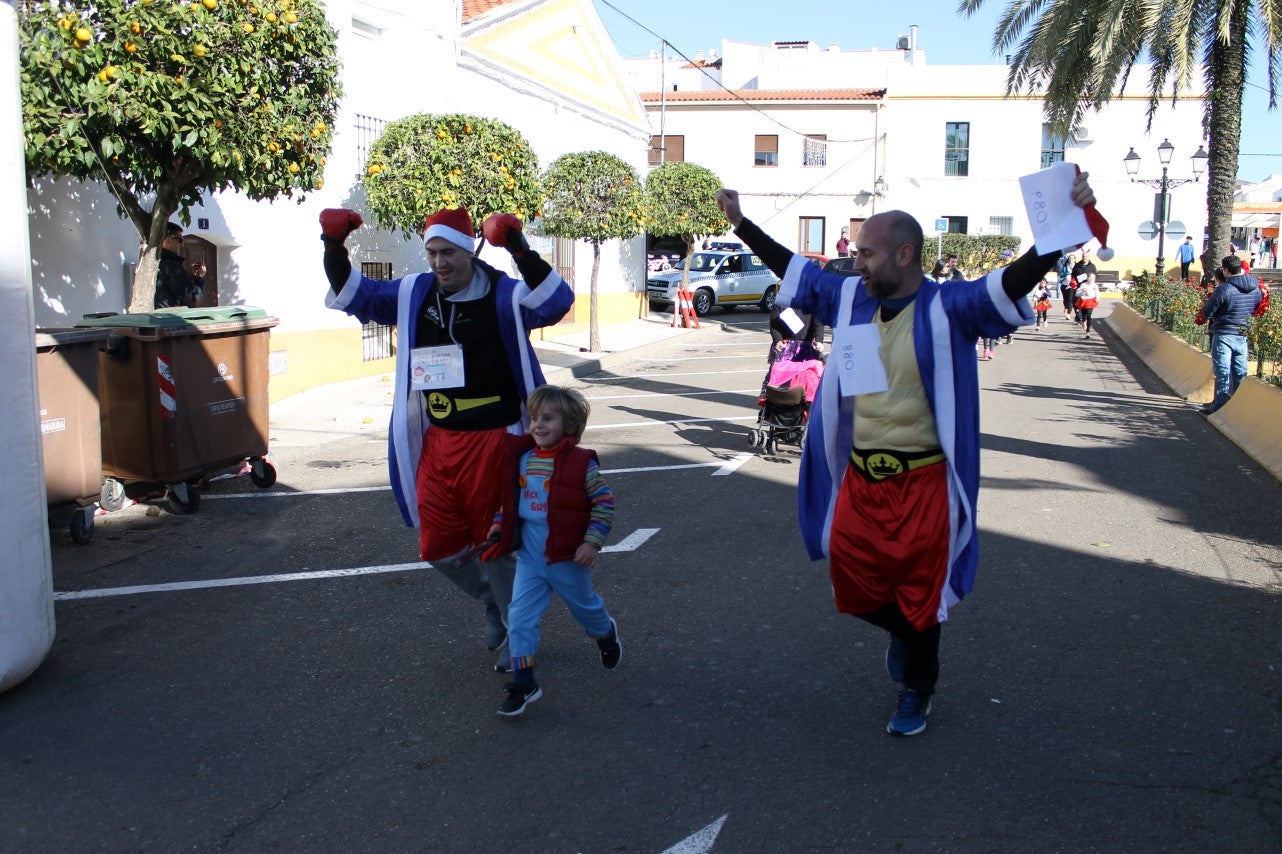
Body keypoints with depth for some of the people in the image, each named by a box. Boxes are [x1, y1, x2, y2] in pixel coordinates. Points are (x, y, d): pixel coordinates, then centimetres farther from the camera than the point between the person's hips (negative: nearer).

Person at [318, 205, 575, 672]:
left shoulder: (504, 295, -10)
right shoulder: (414, 293, 5)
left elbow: (555, 302, -27)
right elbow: (355, 296, 14)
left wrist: (522, 252, -39)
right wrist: (334, 250, -3)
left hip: (492, 441, -5)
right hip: (437, 443, 6)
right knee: (440, 548, 11)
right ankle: (494, 602, 39)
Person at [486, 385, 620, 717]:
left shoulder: (581, 464, -15)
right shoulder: (522, 458, 0)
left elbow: (604, 503, -12)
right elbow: (511, 496, 15)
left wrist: (592, 542, -17)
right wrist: (500, 523, 2)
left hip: (567, 556, -4)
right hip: (529, 556, 4)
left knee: (584, 606, 19)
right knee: (520, 616, -4)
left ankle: (606, 633, 52)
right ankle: (523, 683, 4)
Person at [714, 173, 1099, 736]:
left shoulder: (947, 309, -13)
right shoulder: (850, 299, 3)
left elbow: (1012, 282, -26)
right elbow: (796, 271, 15)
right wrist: (741, 224, 18)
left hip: (921, 483, -5)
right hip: (858, 478, 5)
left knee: (919, 592, 9)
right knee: (852, 585, 13)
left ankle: (916, 693, 33)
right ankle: (901, 631, 47)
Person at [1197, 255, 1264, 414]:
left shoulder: (1224, 289, -19)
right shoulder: (1256, 289, 2)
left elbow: (1206, 313, -13)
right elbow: (1257, 308, 16)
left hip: (1224, 334, -6)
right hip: (1243, 336, 6)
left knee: (1223, 373, -1)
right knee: (1240, 373, 13)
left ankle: (1220, 406, 0)